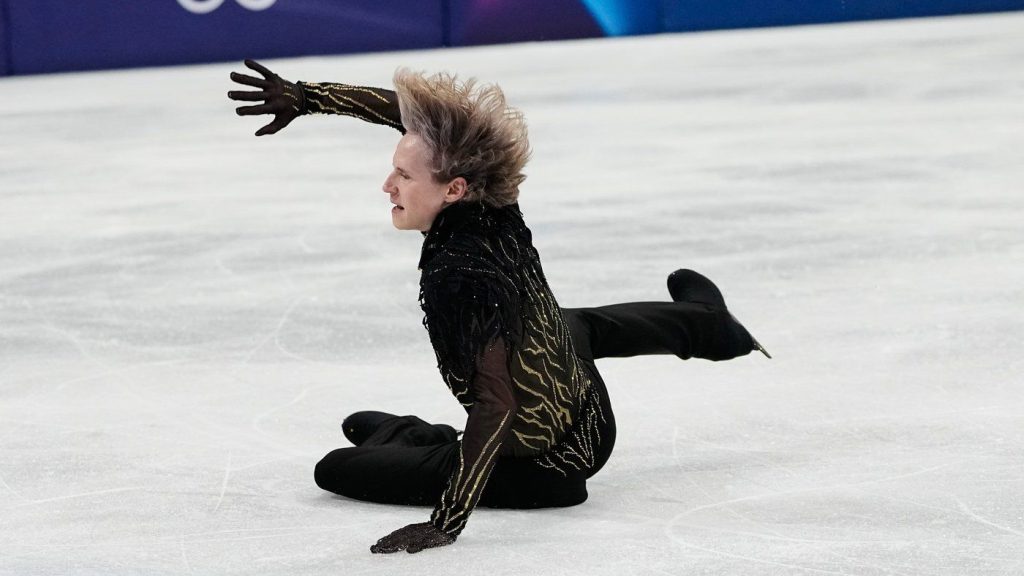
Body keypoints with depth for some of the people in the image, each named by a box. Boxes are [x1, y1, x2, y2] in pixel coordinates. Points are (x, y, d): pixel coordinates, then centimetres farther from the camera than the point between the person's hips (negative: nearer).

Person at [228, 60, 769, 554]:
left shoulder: (458, 275, -36)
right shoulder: (496, 208, -15)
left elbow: (495, 405, -40)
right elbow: (412, 112, -2)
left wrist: (445, 523, -42)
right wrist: (304, 96, -5)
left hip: (542, 467, -8)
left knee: (333, 468, -2)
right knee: (578, 325, 46)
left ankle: (411, 438, 26)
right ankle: (705, 317, 72)